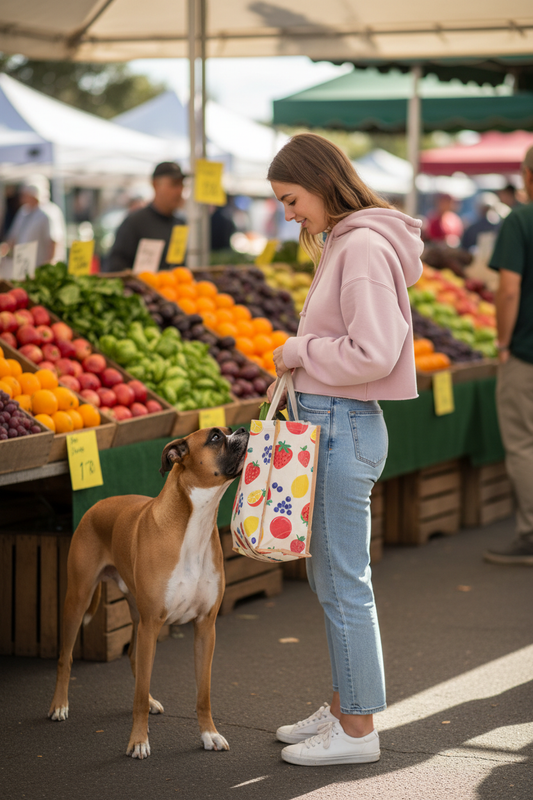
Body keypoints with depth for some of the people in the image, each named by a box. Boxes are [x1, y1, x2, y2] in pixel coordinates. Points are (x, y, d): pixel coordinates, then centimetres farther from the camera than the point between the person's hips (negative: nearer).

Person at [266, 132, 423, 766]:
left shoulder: (365, 248, -17)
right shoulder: (341, 244, 14)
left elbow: (372, 353, -23)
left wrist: (300, 350, -12)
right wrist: (300, 362, 6)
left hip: (344, 426, -10)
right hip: (327, 421, 10)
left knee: (344, 582, -2)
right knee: (329, 577, 17)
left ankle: (357, 730, 8)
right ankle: (343, 707, 29)